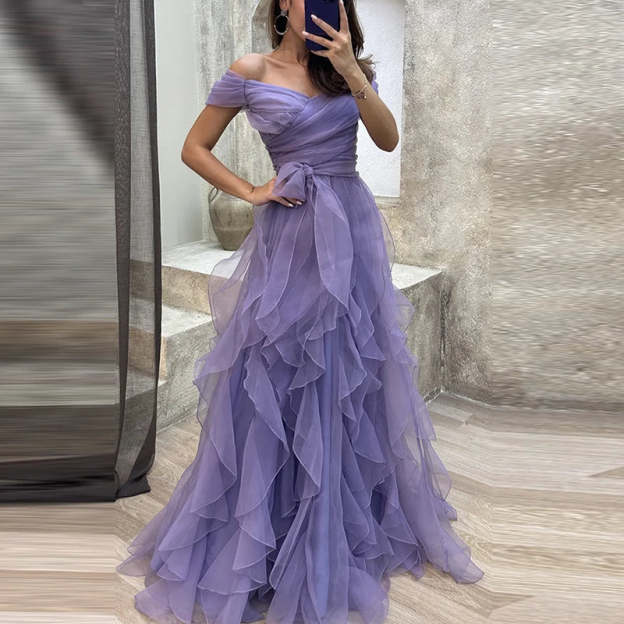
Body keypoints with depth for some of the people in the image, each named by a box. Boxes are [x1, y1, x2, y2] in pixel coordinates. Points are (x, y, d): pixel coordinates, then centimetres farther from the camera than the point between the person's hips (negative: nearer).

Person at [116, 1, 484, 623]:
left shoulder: (352, 69, 11)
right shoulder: (249, 72, 0)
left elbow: (388, 138, -4)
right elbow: (194, 148, 4)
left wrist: (351, 72, -14)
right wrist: (250, 192, -7)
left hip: (352, 232, 4)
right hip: (288, 236, -4)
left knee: (352, 378, 11)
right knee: (275, 382, 0)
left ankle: (355, 521, 31)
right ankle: (257, 535, 19)